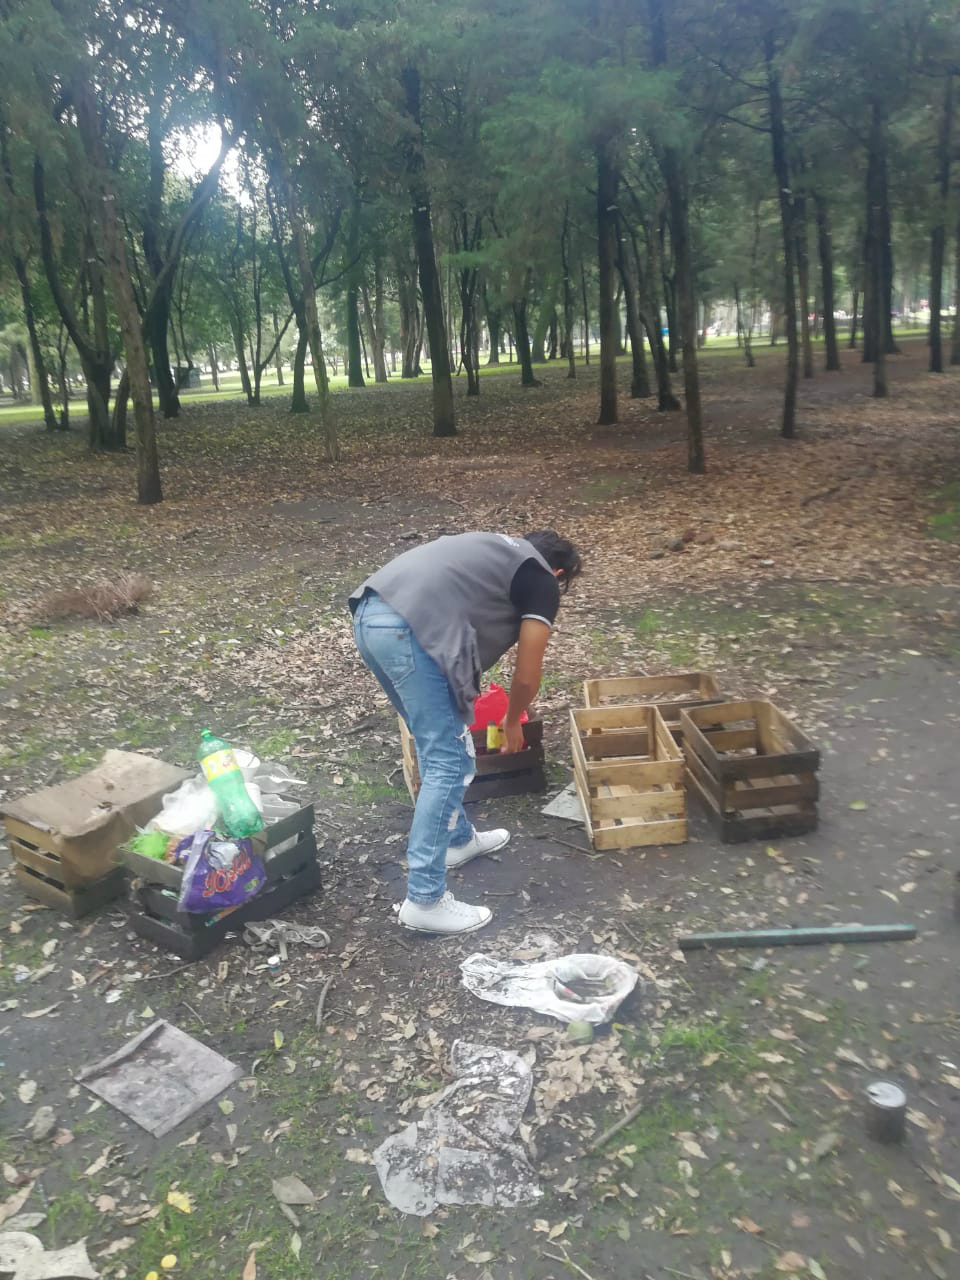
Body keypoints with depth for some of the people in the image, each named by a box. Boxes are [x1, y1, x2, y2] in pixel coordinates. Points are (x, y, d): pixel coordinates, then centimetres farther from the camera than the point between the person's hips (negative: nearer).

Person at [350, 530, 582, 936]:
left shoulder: (497, 550, 33)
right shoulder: (542, 582, 10)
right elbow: (527, 676, 10)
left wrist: (465, 696, 56)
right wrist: (513, 723, 30)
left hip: (369, 616, 9)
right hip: (407, 630, -9)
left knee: (437, 746, 23)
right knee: (448, 763, -1)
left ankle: (458, 839, 39)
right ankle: (424, 901, 3)